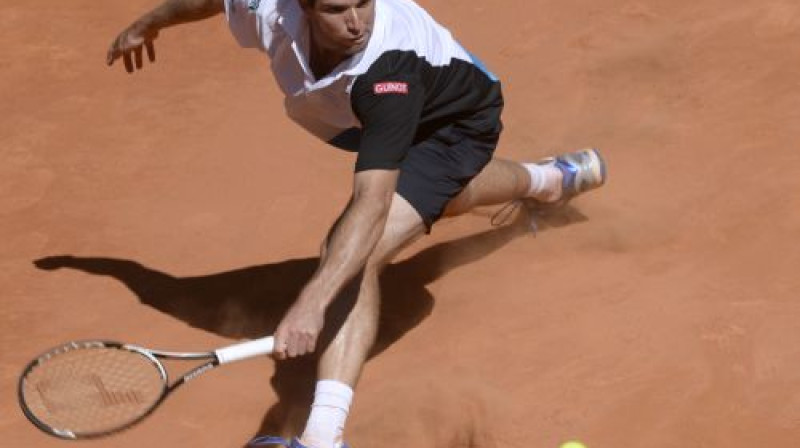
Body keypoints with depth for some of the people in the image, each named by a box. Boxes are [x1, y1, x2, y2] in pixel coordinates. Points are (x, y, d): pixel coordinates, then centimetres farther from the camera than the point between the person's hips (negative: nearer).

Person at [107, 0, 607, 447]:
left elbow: (372, 203, -54)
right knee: (432, 196, 41)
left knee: (354, 257, -32)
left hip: (457, 121, -8)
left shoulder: (387, 66, -47)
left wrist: (312, 303, -63)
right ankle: (546, 178, 74)